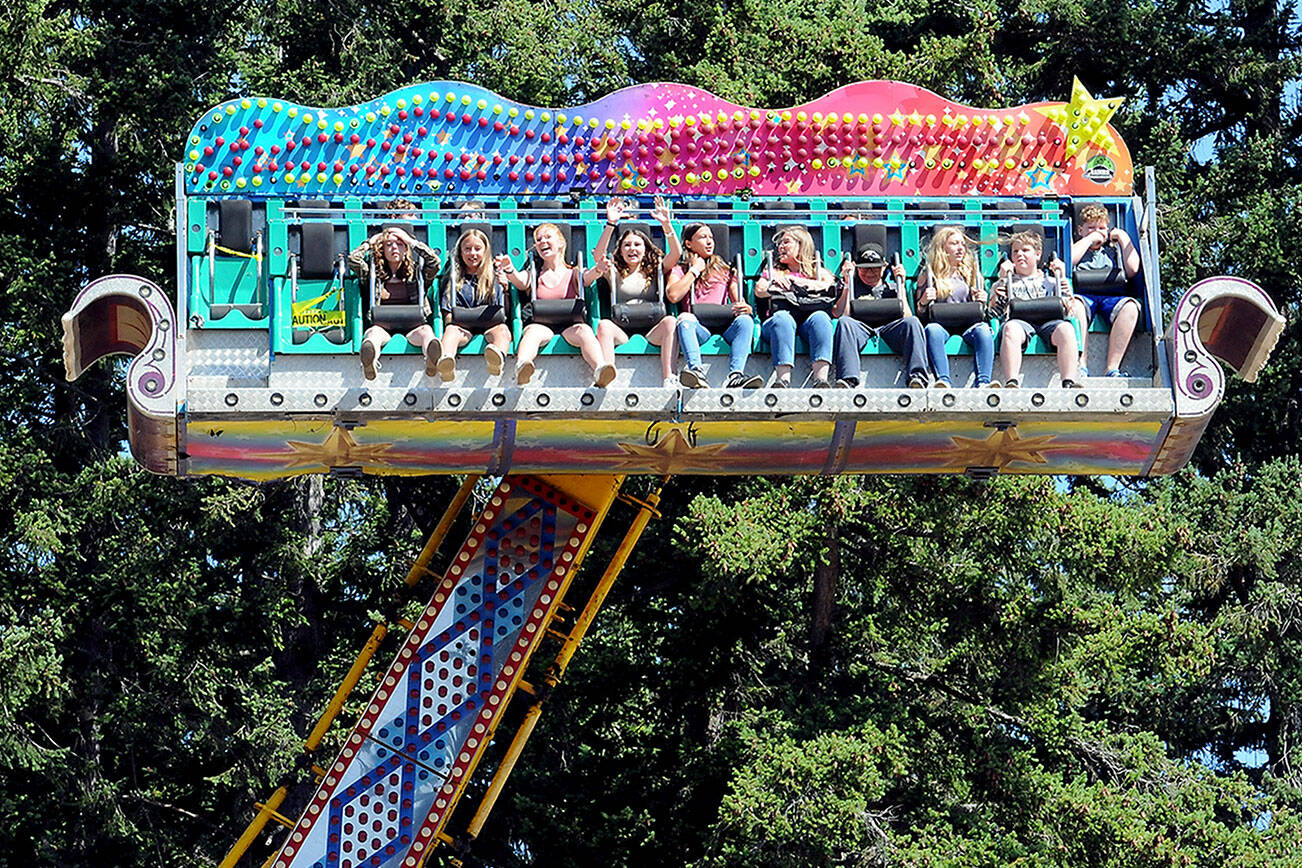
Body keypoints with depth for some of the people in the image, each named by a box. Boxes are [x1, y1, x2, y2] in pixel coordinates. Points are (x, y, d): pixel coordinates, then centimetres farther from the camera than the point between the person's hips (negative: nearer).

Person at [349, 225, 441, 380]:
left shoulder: (416, 274, 22)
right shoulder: (373, 273, 22)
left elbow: (434, 261, 6)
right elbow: (353, 260, 9)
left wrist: (412, 241, 18)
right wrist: (371, 242, 24)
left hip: (411, 327, 0)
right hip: (382, 326, 0)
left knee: (426, 331, -35)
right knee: (374, 332, -37)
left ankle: (432, 359, -72)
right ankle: (369, 361, -73)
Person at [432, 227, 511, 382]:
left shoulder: (494, 278, 21)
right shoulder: (452, 279, 23)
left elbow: (505, 310, 13)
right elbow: (446, 310, 14)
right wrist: (450, 320, -8)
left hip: (490, 325, 0)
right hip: (462, 326, 0)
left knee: (502, 329, -34)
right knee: (451, 330, -34)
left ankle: (498, 357, -70)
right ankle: (446, 360, -68)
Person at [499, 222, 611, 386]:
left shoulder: (574, 275, 23)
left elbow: (591, 275, -1)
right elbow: (519, 282, 0)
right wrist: (509, 270, -27)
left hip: (570, 325, 0)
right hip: (540, 324, 0)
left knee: (584, 331, -35)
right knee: (533, 331, -37)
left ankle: (600, 373, -64)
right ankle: (521, 369, -68)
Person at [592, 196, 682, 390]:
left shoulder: (655, 270, 20)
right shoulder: (616, 273, 18)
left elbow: (676, 253, 4)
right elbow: (598, 255, -1)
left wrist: (666, 224, -8)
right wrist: (611, 224, -10)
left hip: (652, 332, 0)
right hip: (622, 333, 0)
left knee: (670, 321, -31)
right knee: (604, 325, -31)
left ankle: (668, 379, -41)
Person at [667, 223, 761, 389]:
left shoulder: (724, 269, 28)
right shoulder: (679, 270, 23)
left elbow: (738, 300, 16)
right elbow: (674, 295, 1)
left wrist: (746, 308, -8)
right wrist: (695, 270, 10)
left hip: (725, 328, 1)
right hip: (698, 327, -1)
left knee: (745, 320, -31)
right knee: (685, 318, -35)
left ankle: (735, 376, -52)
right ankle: (697, 372, -58)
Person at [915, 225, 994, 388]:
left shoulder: (970, 274, 24)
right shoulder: (928, 276, 18)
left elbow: (979, 312, 22)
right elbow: (920, 314, 13)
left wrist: (981, 302, 0)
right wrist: (924, 302, -7)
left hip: (967, 325, 1)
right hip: (940, 324, -1)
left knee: (983, 330, -34)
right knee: (932, 330, -38)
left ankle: (983, 383, -52)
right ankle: (943, 380, -56)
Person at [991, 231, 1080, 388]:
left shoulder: (1049, 282, 31)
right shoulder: (1007, 282, 30)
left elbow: (1067, 309, 19)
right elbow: (994, 311, 14)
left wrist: (1062, 277, 16)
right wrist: (1001, 279, 11)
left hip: (1048, 321, 1)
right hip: (1019, 320, -1)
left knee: (1066, 329, -35)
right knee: (1011, 328, -40)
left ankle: (1069, 382, -45)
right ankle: (1011, 382, -53)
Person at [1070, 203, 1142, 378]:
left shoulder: (1113, 250, 32)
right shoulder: (1077, 247, 28)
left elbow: (1133, 270, 14)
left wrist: (1124, 239, 18)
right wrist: (1089, 239, 9)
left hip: (1112, 296, 2)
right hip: (1083, 294, -2)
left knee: (1131, 307, -34)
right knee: (1075, 304, -40)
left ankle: (1112, 368, -38)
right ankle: (1081, 366, -42)